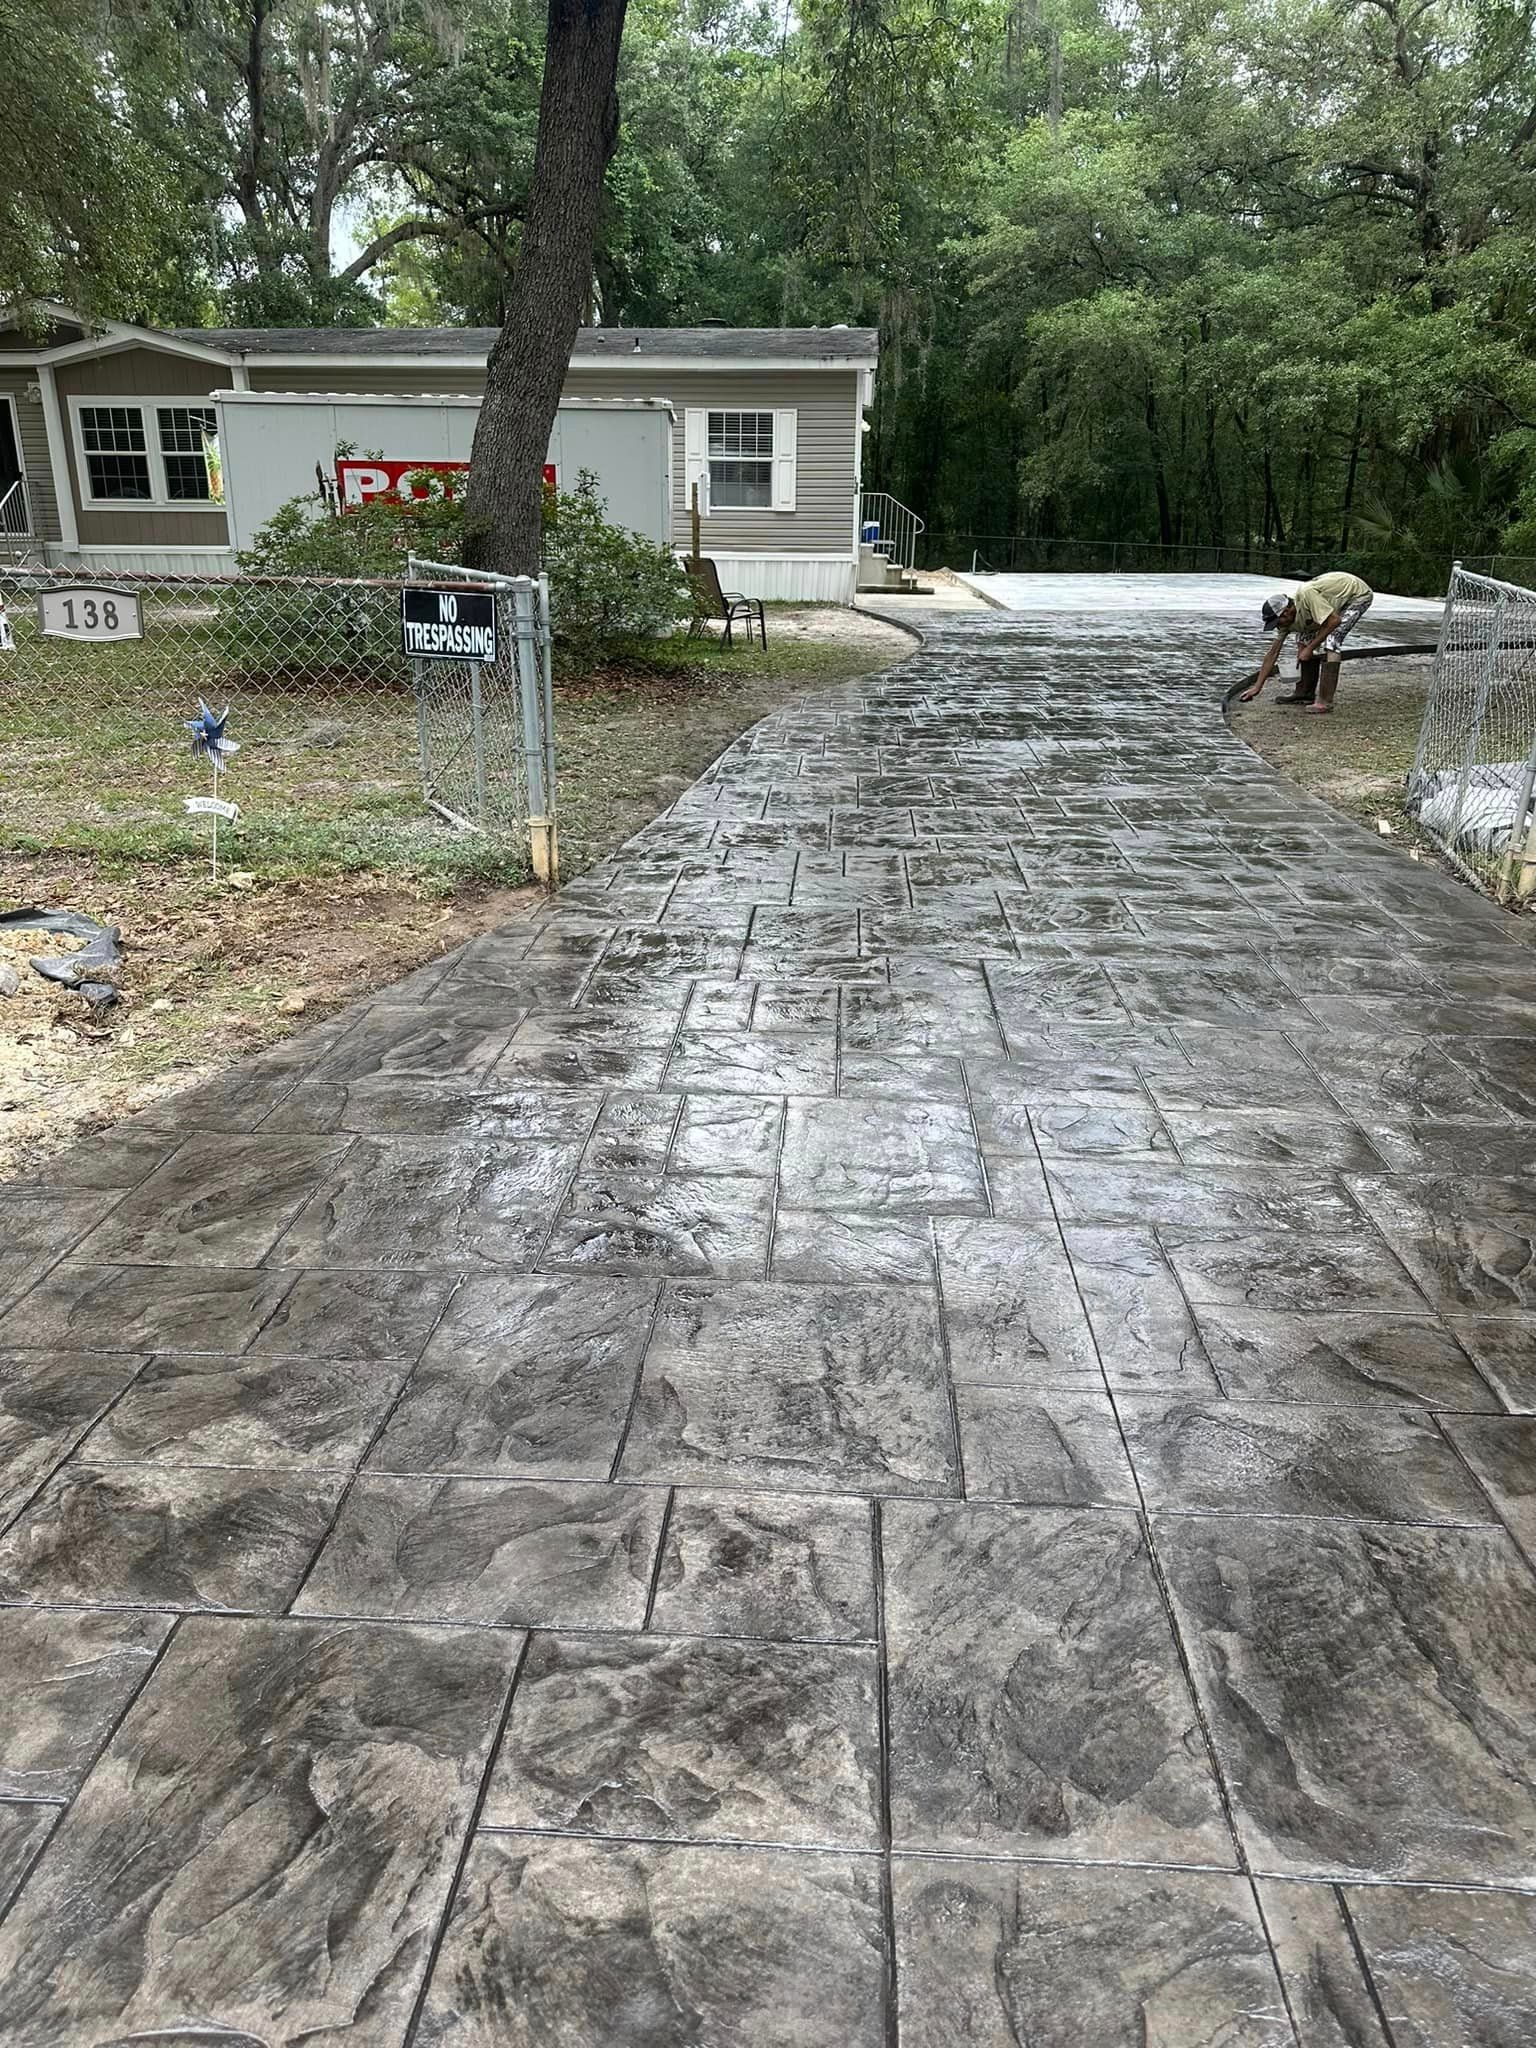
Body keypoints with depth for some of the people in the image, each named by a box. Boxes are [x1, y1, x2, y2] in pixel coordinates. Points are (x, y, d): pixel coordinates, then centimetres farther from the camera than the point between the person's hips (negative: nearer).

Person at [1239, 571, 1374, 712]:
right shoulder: (1286, 619, -10)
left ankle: (1325, 701, -23)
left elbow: (1334, 620, -34)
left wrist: (1310, 648, -28)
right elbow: (1272, 654, -4)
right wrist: (1257, 687, -4)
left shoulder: (1305, 595, -36)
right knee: (1304, 636, 0)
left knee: (1332, 639, -24)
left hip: (1359, 595, -8)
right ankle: (1304, 692, 9)